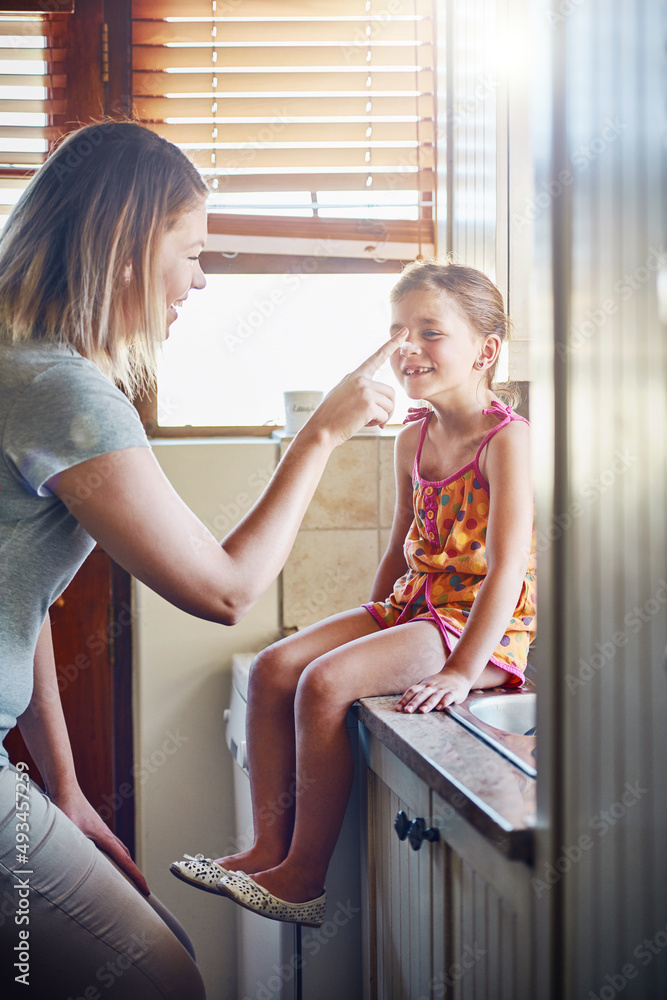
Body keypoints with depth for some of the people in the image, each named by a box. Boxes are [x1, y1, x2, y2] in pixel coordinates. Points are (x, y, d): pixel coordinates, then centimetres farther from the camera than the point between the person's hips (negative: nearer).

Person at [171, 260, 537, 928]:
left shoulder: (506, 438, -15)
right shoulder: (412, 440, 11)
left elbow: (507, 567, -22)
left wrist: (462, 671, -27)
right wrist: (372, 629, 17)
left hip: (481, 625, -9)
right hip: (411, 608, 9)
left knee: (325, 683, -25)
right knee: (273, 667, -5)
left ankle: (305, 876, -12)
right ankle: (268, 847, 0)